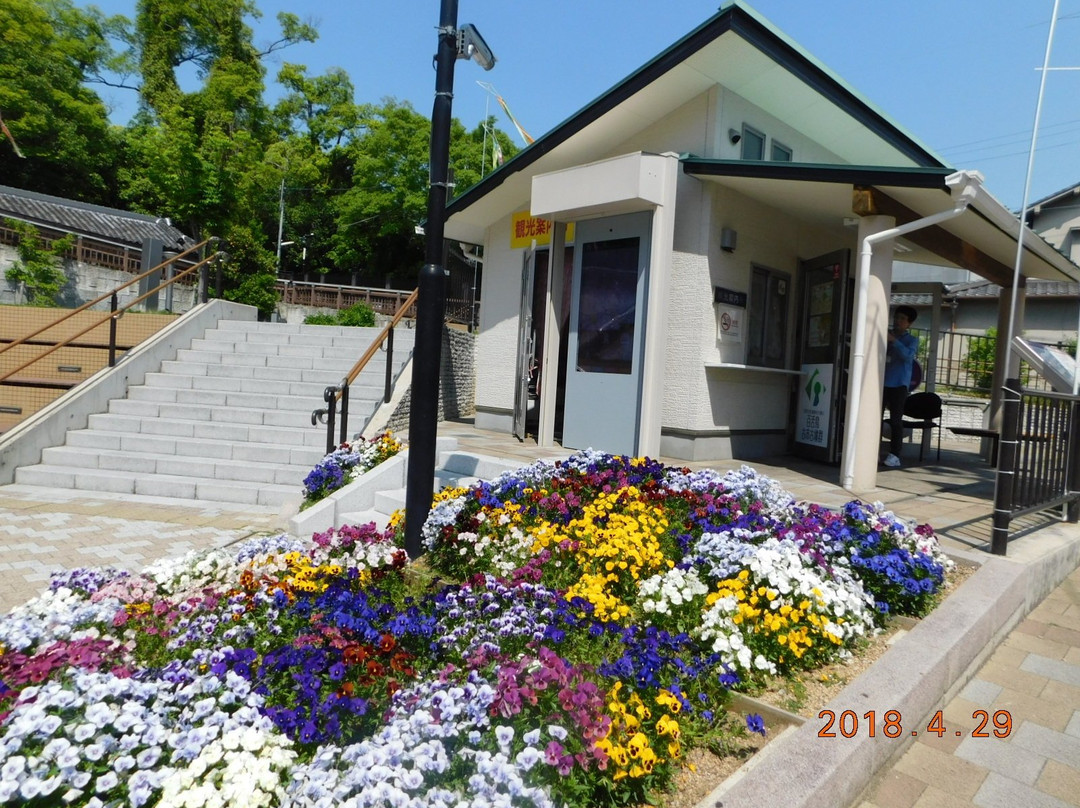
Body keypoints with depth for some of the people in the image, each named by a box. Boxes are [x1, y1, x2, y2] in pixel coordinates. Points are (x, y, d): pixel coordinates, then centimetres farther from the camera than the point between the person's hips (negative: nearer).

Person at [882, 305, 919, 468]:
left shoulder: (912, 340, 7)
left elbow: (908, 355, -13)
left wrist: (894, 341, -22)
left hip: (899, 384, -3)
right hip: (881, 382, 3)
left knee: (896, 420, -4)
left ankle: (894, 455, -4)